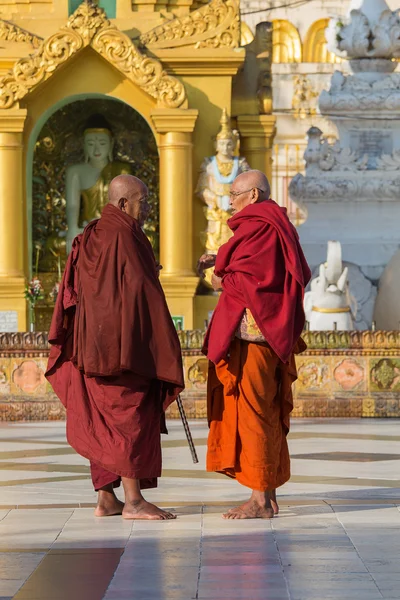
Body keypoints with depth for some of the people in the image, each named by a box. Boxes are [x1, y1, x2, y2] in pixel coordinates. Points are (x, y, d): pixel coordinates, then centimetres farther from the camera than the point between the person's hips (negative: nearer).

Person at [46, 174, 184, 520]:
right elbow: (141, 292, -17)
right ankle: (133, 501, -8)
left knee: (102, 421, 10)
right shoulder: (124, 238, -14)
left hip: (92, 346, 9)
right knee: (130, 415, -7)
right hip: (126, 346, -9)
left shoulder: (88, 240, 13)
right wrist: (164, 347, -11)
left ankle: (106, 498, 12)